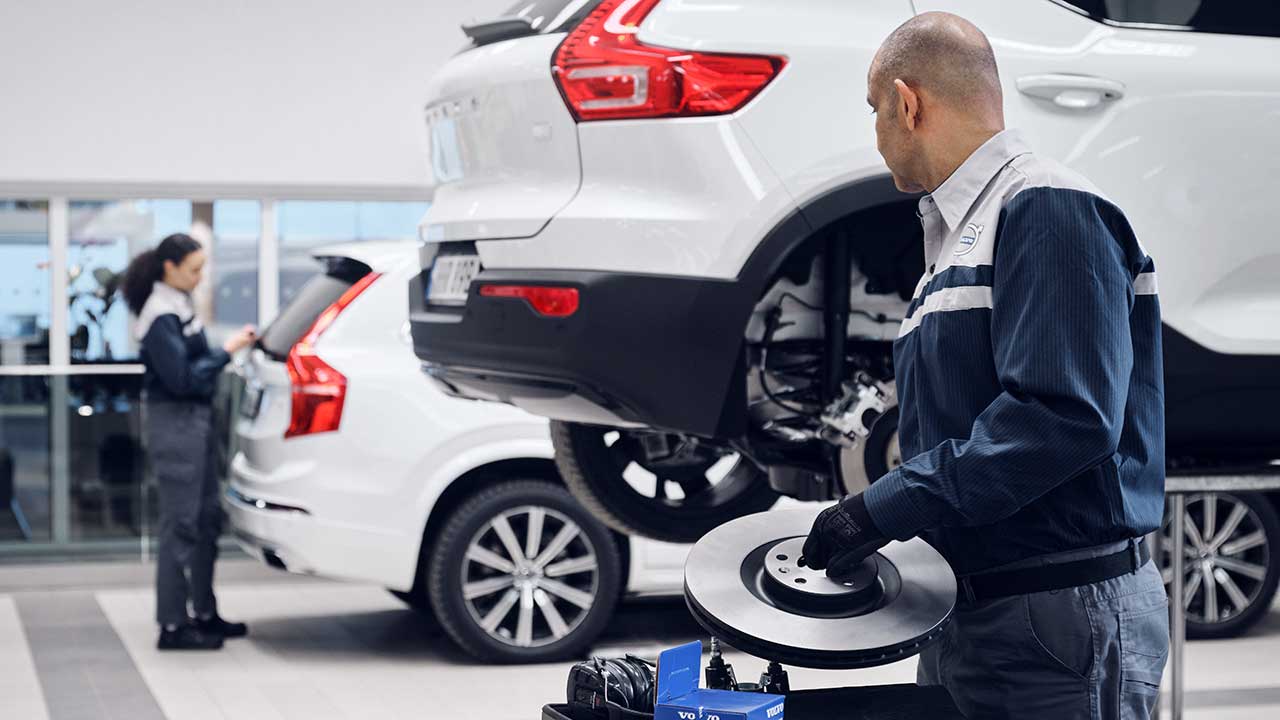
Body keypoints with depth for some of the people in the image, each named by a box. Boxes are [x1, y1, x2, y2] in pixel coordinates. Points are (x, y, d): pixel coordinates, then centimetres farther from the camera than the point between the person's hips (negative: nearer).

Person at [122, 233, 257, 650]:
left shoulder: (179, 306, 13)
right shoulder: (161, 316, -16)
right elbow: (180, 378, -20)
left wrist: (227, 349, 4)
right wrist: (226, 352, -14)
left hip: (195, 419, 10)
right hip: (174, 423, -10)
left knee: (206, 519, 15)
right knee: (180, 524, -6)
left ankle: (204, 614, 24)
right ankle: (173, 627, -1)